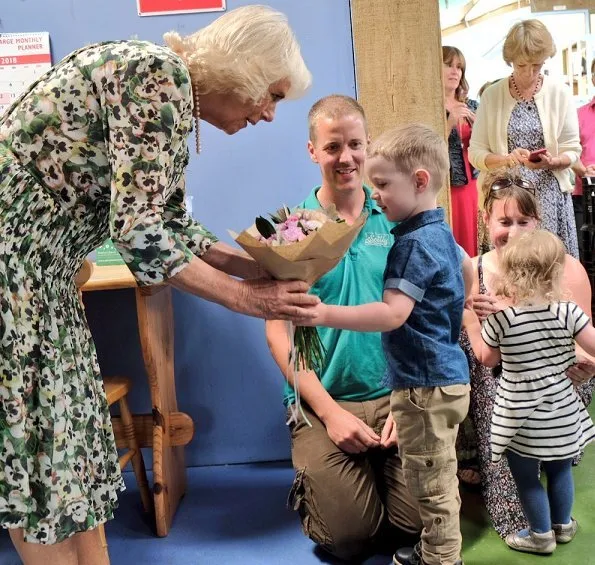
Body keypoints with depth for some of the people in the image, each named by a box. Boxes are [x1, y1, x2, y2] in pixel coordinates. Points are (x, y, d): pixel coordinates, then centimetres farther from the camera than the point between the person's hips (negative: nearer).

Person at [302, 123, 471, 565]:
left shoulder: (415, 243, -21)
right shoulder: (441, 232, 11)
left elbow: (392, 313, -32)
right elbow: (466, 265, 30)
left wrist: (326, 313, -39)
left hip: (426, 384, -11)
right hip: (446, 375, 11)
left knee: (432, 486, 3)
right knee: (440, 481, 22)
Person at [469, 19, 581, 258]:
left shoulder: (560, 94, 3)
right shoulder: (491, 95, 3)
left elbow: (572, 151, 5)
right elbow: (475, 153, 0)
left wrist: (551, 162, -15)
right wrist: (506, 159, -17)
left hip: (549, 193, 0)